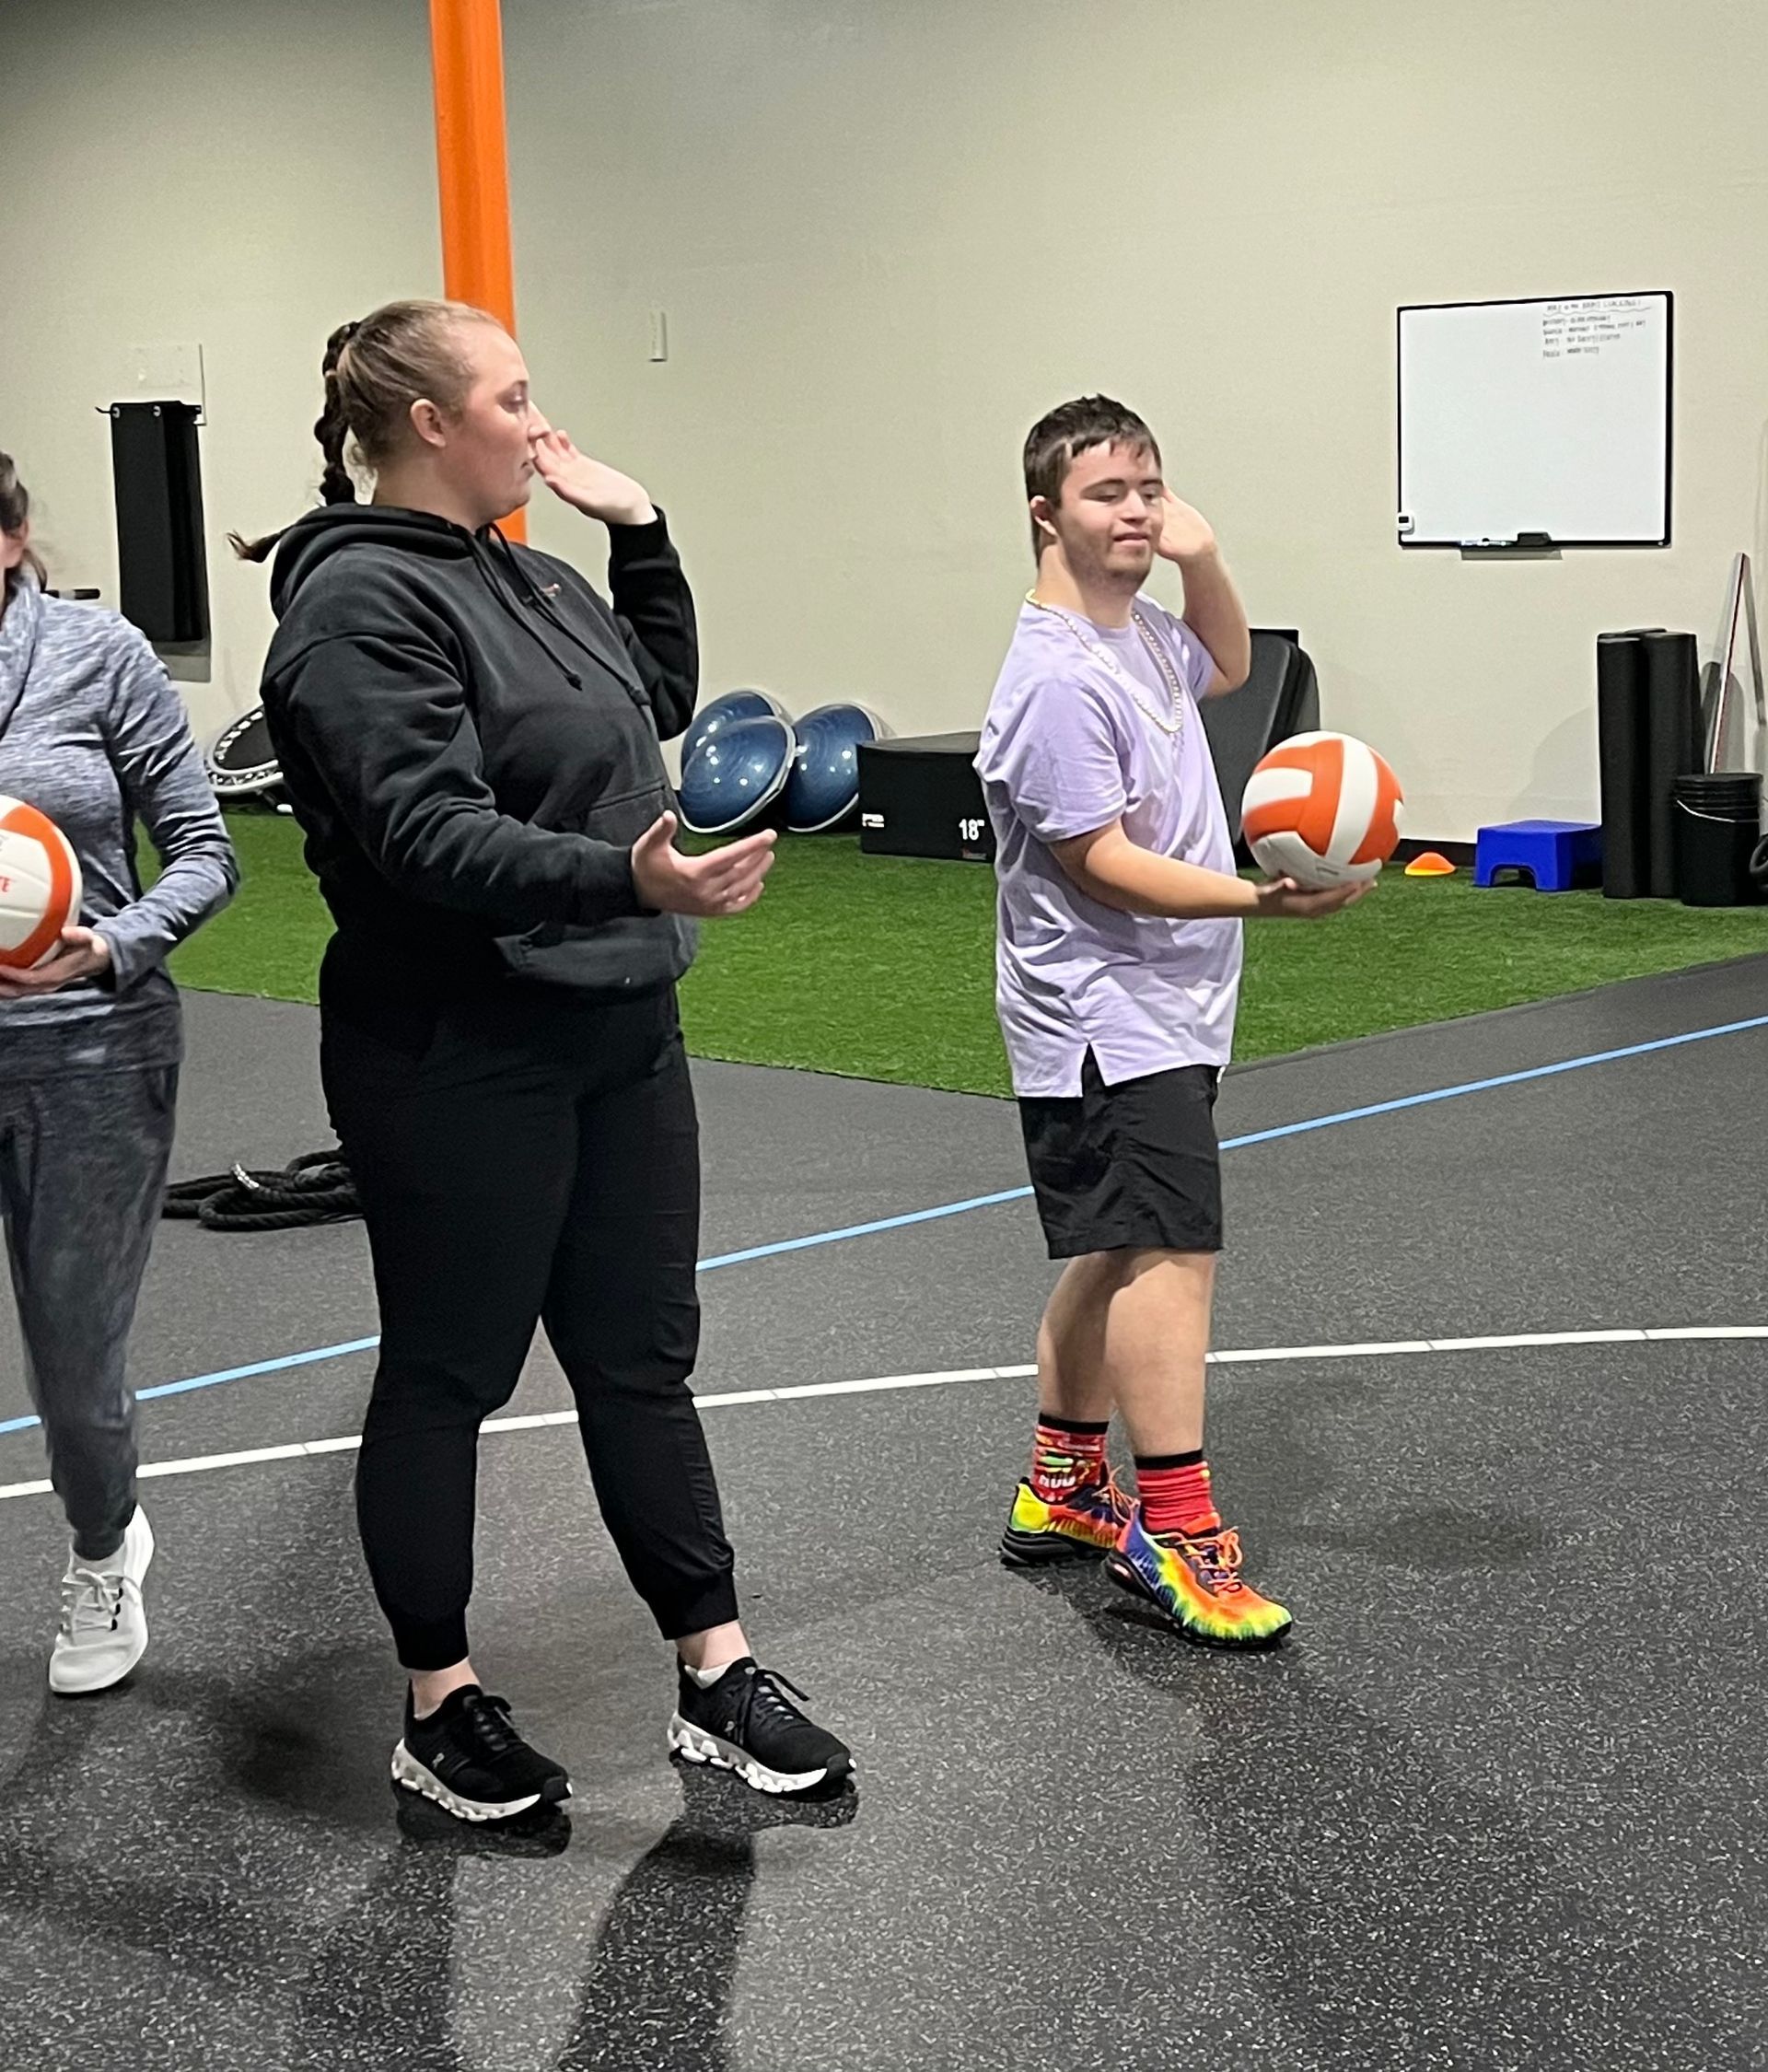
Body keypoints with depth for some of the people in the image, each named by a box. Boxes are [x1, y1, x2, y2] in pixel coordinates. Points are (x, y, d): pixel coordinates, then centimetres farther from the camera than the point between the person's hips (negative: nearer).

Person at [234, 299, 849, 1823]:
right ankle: (440, 1708, 21)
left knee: (641, 1364, 13)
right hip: (460, 1067, -8)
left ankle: (717, 1678, 23)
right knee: (446, 1381, 7)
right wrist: (626, 878, -37)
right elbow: (426, 836, -26)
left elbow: (662, 699, 24)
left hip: (616, 1038, 8)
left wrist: (639, 529, 12)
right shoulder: (362, 602, -16)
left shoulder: (517, 571, 11)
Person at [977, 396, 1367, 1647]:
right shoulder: (1059, 679, -20)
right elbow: (1100, 863, -22)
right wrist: (1259, 898, -31)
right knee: (1172, 1252, -15)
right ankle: (1177, 1534, -13)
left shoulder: (1138, 631, 10)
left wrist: (1203, 561, 11)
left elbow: (1228, 666, 31)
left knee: (1119, 1255, 16)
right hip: (1109, 1017, -10)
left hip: (1162, 1009, 10)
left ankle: (1062, 1488, 27)